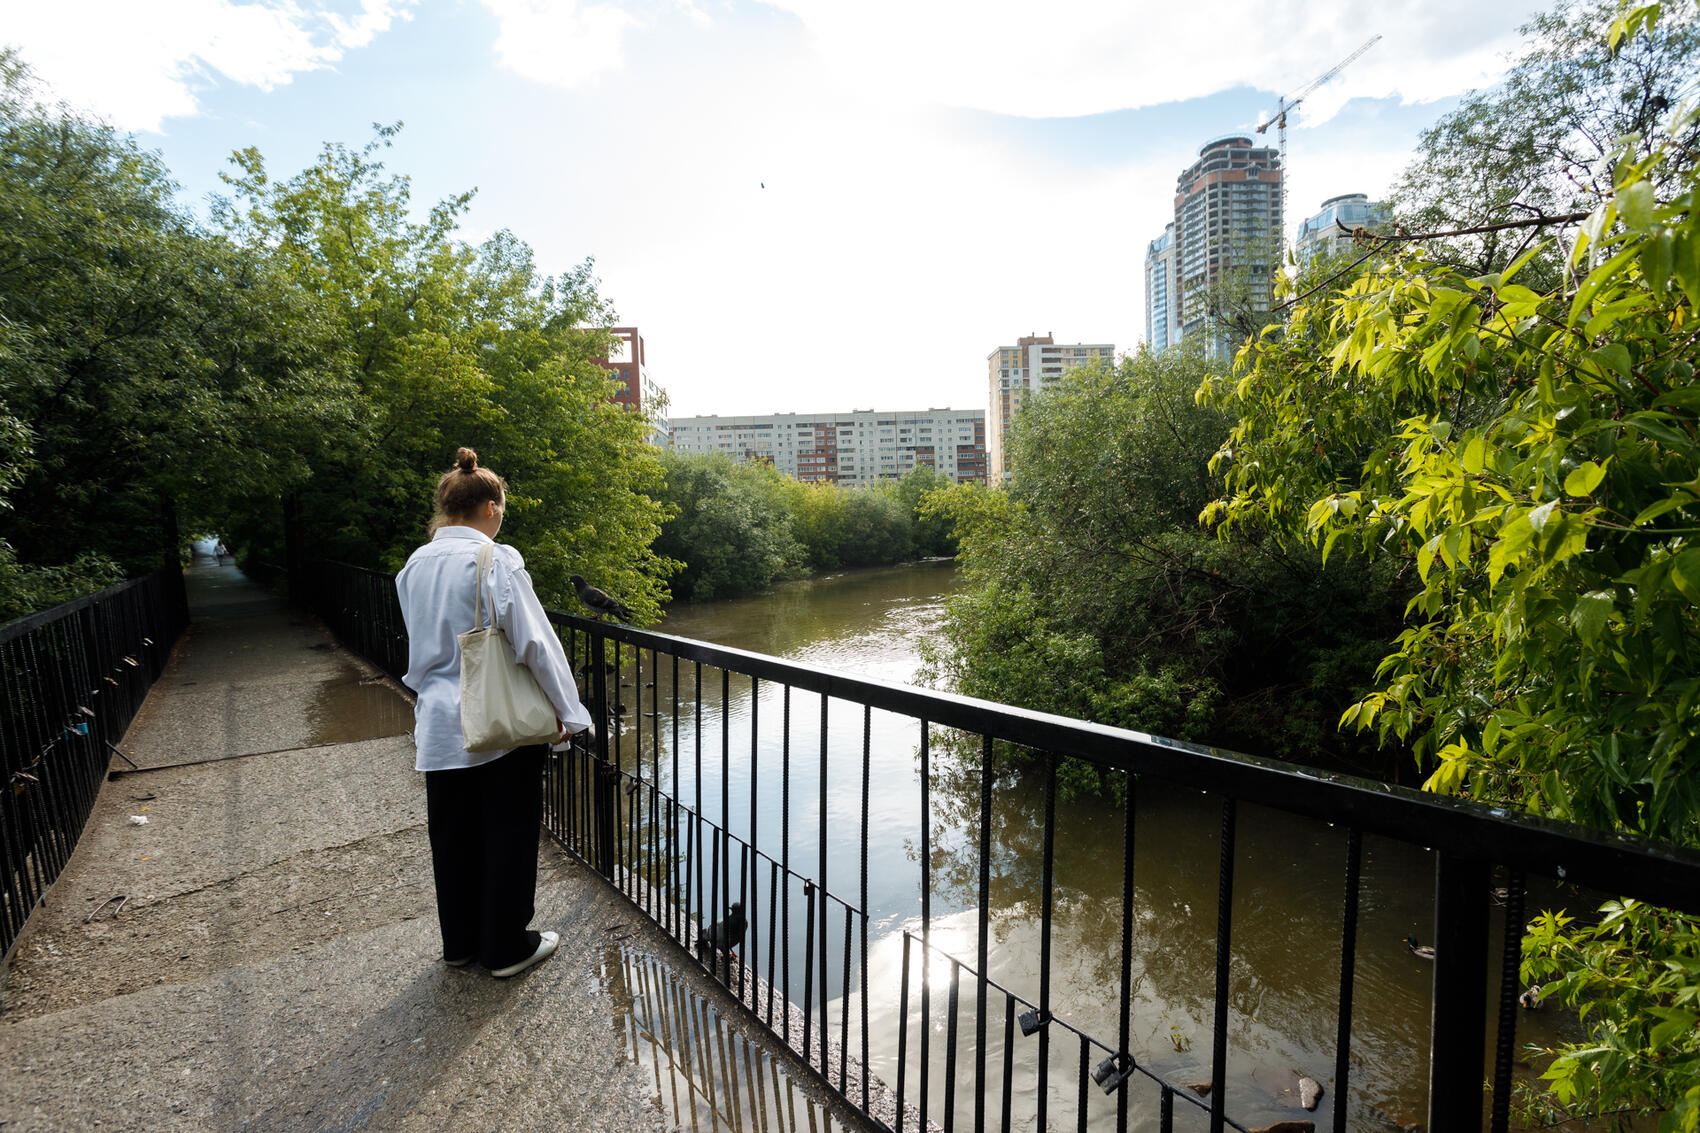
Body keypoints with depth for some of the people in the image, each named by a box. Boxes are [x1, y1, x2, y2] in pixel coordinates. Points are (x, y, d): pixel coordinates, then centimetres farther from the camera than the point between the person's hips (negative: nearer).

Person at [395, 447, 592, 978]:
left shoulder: (415, 566, 4)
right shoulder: (496, 561, -17)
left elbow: (419, 645, 14)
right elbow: (535, 642, -17)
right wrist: (567, 710, -9)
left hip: (440, 724, 7)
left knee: (453, 836, 18)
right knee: (508, 836, 9)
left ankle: (460, 941, 34)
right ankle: (506, 946, 22)